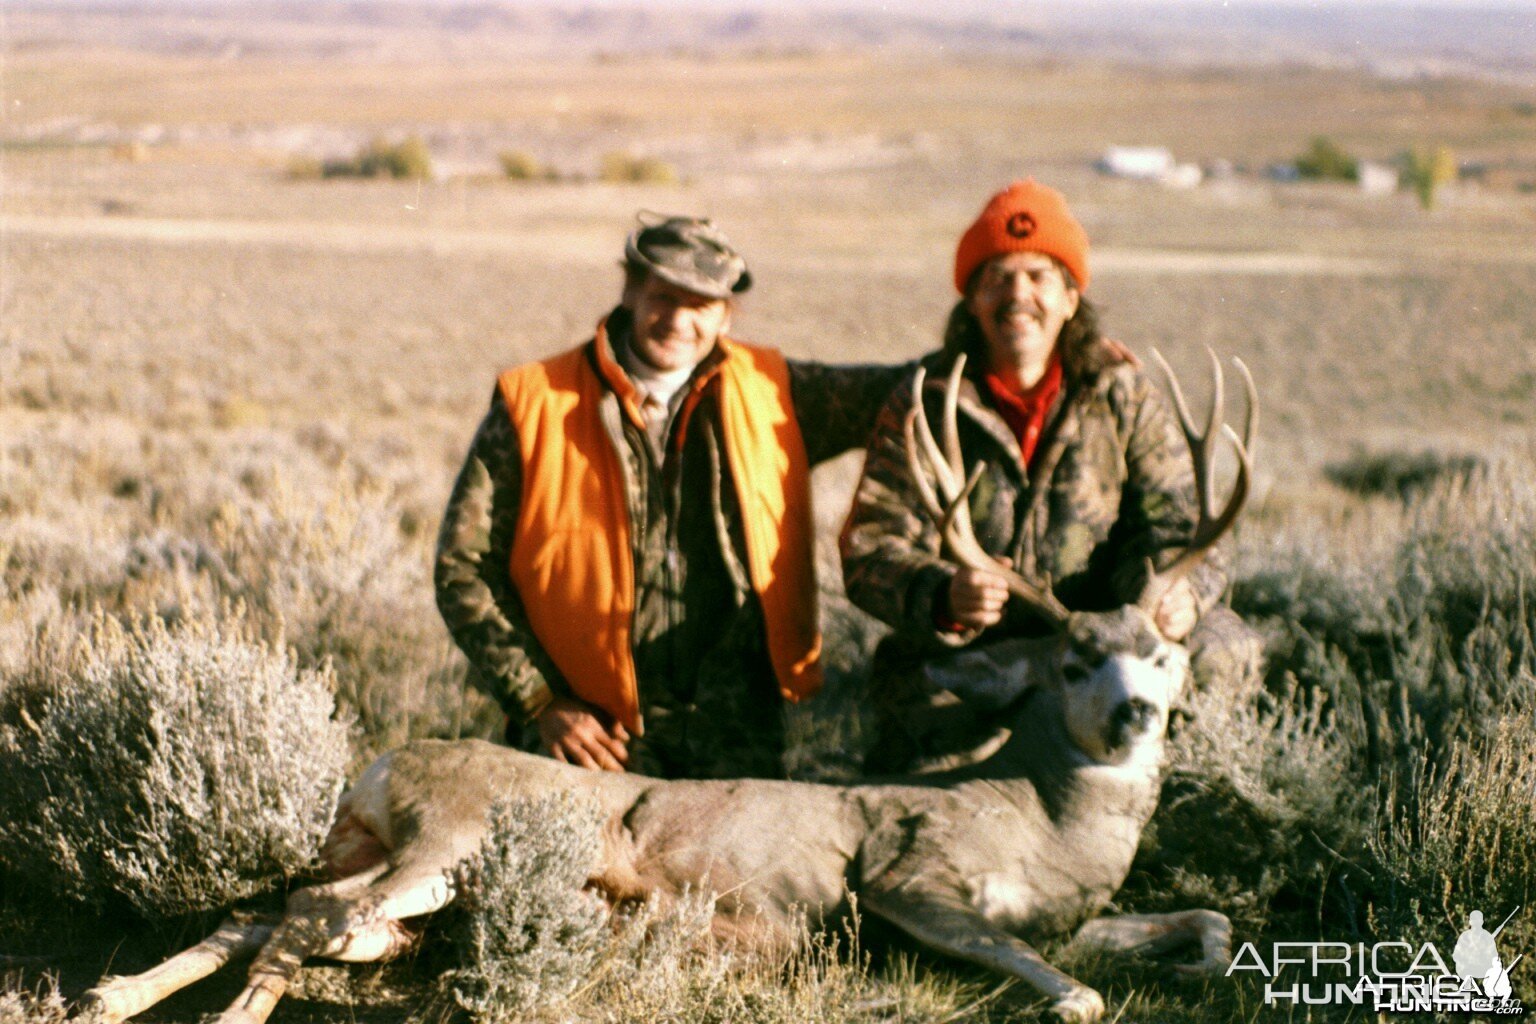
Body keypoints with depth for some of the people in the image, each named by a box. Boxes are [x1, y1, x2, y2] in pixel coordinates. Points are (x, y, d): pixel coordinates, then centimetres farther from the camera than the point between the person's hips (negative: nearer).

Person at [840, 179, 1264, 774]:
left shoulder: (1123, 396, 4)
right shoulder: (924, 406, 0)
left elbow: (1171, 524, -3)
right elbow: (872, 547, -8)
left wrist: (1177, 590, -29)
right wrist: (944, 597, -31)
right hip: (957, 660, -2)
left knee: (1217, 648, -24)